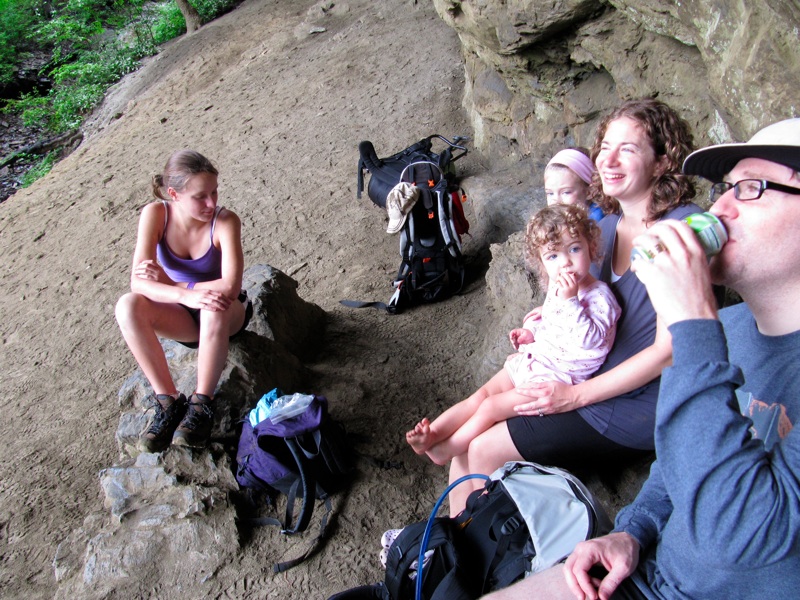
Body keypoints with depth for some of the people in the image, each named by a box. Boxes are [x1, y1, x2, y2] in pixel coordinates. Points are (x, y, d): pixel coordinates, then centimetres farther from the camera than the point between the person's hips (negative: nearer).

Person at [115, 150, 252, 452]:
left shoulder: (225, 221, -23)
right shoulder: (155, 214, -16)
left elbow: (230, 286, -35)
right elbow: (138, 282, -25)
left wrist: (169, 283, -27)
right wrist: (185, 295, -43)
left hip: (226, 315, -3)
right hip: (182, 317, 3)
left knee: (215, 307, -38)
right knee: (128, 306, -26)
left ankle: (202, 404, -25)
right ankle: (168, 401, -20)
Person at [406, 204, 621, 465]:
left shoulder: (599, 296, -20)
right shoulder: (558, 287, 5)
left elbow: (591, 339, -33)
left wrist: (570, 300, -39)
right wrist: (531, 331, 6)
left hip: (555, 379, -8)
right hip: (530, 360, 8)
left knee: (491, 407, -10)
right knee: (479, 396, -1)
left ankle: (444, 451, 1)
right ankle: (431, 434, -3)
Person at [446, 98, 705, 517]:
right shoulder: (609, 224, 6)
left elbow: (670, 348, -21)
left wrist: (575, 395, -18)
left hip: (638, 405, -8)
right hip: (592, 383, 8)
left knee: (485, 450, -10)